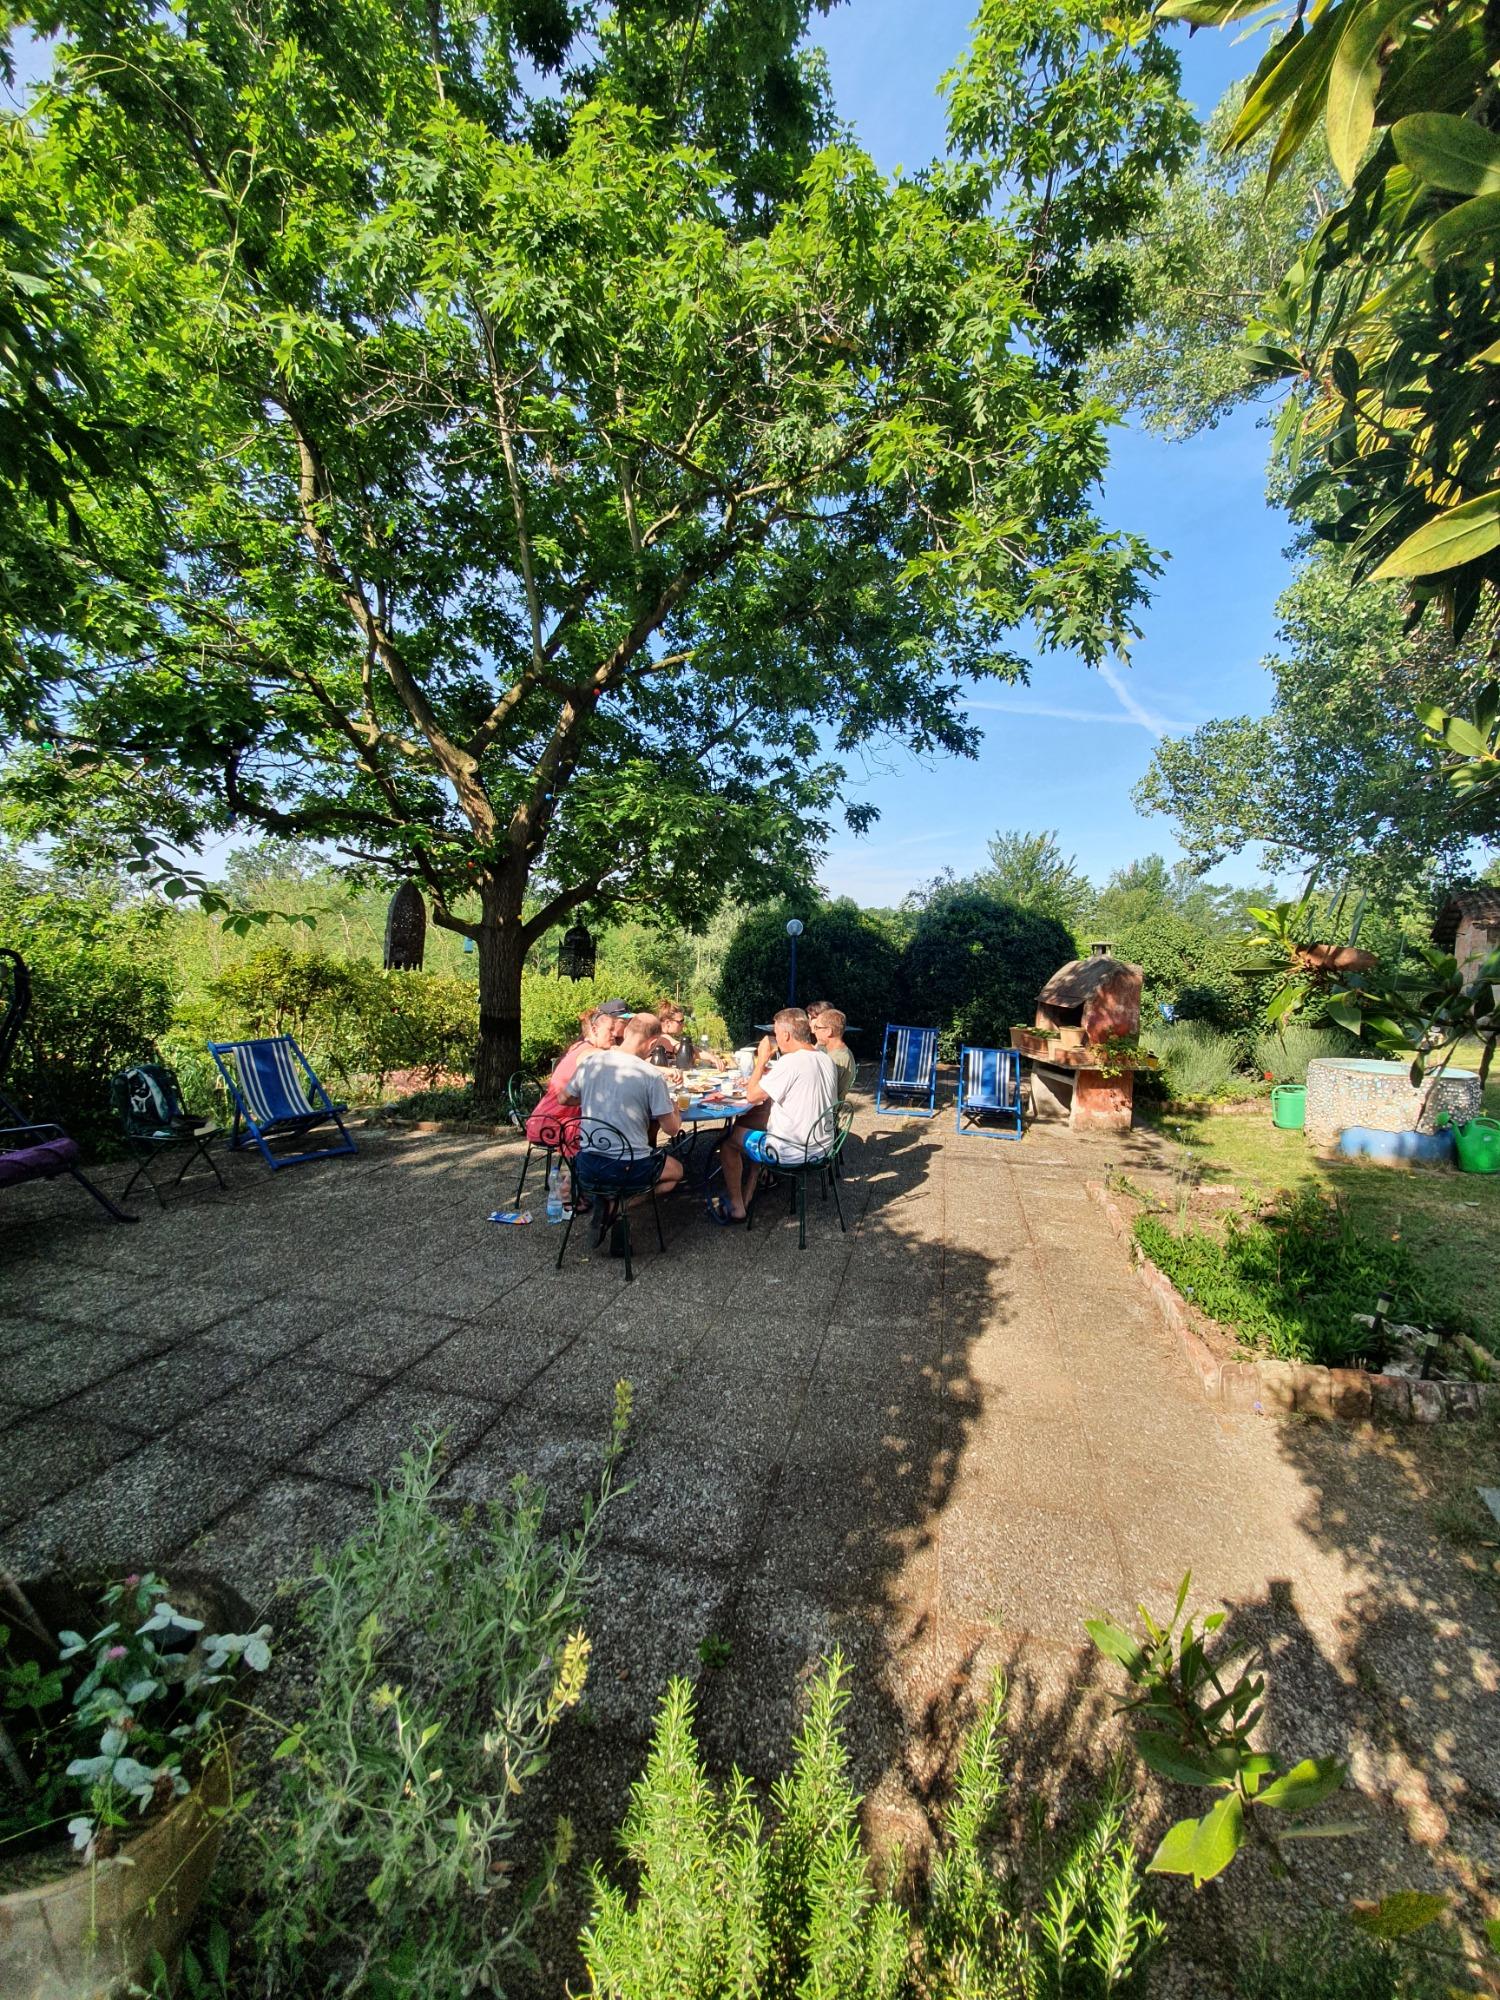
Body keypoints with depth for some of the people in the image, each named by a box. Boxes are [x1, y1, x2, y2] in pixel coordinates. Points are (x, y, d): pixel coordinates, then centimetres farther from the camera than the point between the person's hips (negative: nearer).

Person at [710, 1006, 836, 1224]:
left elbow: (752, 1096, -18)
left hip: (794, 1151, -8)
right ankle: (746, 1195, 30)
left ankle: (735, 1207, 21)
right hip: (821, 1145, 8)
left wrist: (762, 1059, -7)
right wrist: (765, 1077, 7)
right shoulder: (827, 1060, 2)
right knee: (747, 1124, 27)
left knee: (729, 1139, 12)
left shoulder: (791, 1062, -23)